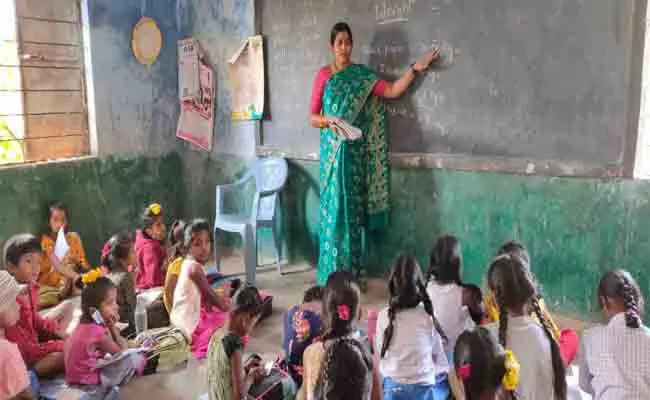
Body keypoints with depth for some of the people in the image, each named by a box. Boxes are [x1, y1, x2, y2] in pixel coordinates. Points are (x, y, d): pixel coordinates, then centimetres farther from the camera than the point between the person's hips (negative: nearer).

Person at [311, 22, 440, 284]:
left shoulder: (362, 75, 10)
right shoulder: (324, 75, 2)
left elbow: (393, 91, -2)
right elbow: (312, 117, 2)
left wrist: (416, 68, -6)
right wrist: (328, 120, -17)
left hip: (355, 151, 3)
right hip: (333, 151, -2)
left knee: (353, 207, 6)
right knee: (334, 207, -3)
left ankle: (351, 272, 15)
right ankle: (332, 273, 4)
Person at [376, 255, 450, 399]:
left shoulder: (383, 316, -11)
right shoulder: (427, 316, -12)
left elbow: (380, 352, 0)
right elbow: (438, 354, 0)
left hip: (393, 388, 1)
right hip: (423, 388, -1)